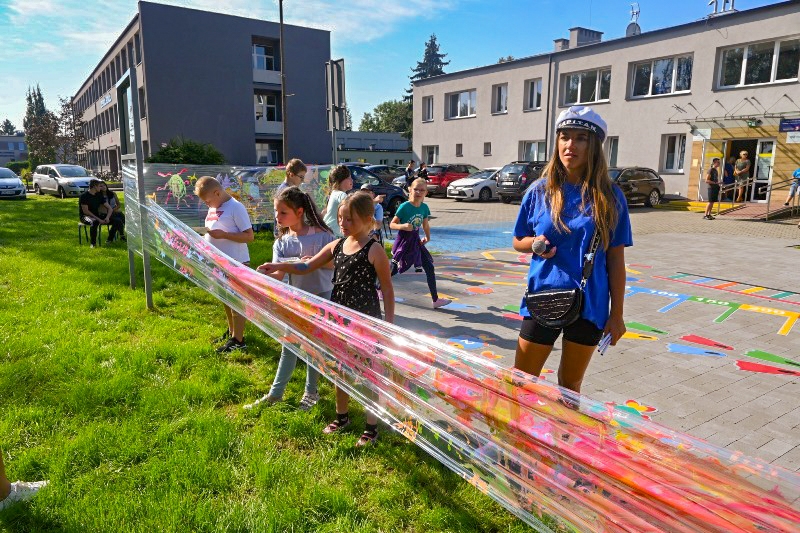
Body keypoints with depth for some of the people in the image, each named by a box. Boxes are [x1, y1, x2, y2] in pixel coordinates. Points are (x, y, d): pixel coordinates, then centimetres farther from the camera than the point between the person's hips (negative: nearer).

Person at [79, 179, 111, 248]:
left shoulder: (99, 196, 10)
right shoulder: (84, 196, -10)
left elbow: (109, 208, 7)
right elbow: (85, 211, -17)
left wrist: (107, 217, -14)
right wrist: (98, 219, -25)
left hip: (97, 216, 6)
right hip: (85, 216, -6)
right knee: (94, 221, -42)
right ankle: (93, 243, -33)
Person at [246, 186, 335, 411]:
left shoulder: (322, 234, -12)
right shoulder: (281, 243, -2)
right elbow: (278, 274, -10)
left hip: (322, 296, -3)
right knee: (289, 347, 12)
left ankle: (311, 392, 28)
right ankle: (275, 393, 26)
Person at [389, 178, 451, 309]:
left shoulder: (424, 207, -1)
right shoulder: (404, 207, -17)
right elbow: (392, 224, -14)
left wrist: (427, 237, 0)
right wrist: (403, 226, -32)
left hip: (415, 241, 5)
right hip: (403, 241, -5)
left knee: (429, 268, -2)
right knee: (393, 270, 7)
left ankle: (435, 300, 3)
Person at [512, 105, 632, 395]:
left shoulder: (610, 197, -3)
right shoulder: (540, 191, 0)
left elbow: (616, 259, 1)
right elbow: (518, 241, 10)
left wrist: (617, 314, 0)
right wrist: (535, 244, -14)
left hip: (589, 305, 0)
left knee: (571, 385, 15)